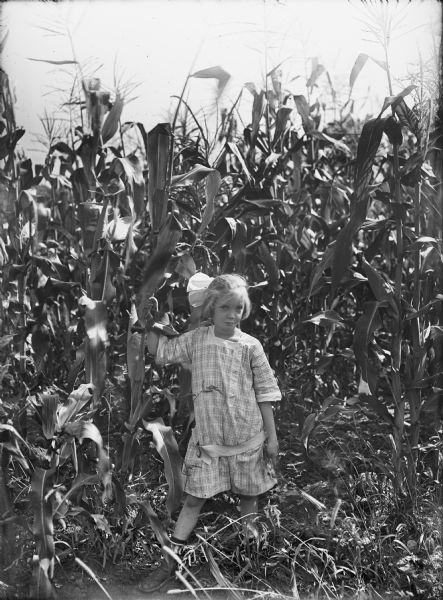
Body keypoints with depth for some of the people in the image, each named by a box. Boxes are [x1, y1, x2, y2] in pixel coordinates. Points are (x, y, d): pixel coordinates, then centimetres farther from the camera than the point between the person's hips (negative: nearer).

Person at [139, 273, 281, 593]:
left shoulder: (250, 346, -7)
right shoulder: (195, 340, -3)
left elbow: (265, 393, -2)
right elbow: (160, 349, 5)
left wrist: (272, 436, -1)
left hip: (247, 438, 0)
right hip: (208, 438, 0)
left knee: (248, 496, 14)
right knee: (194, 498, 5)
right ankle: (169, 562, 16)